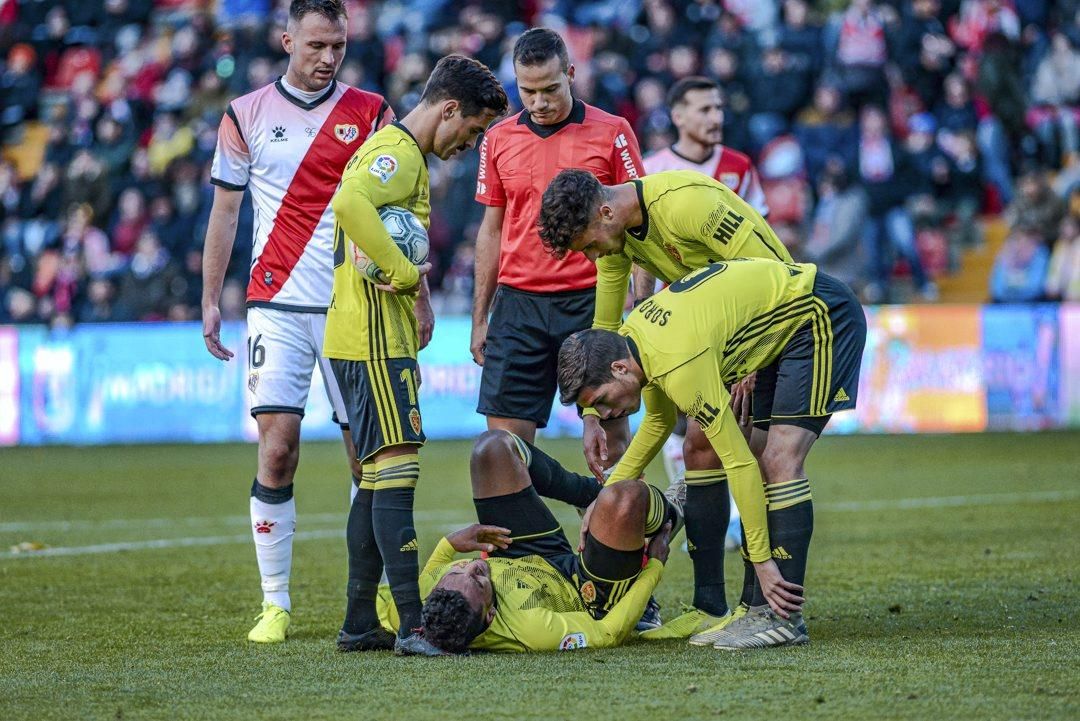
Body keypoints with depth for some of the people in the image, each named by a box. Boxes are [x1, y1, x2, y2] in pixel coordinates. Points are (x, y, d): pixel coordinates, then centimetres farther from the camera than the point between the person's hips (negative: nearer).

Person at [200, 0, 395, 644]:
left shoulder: (370, 113, 6)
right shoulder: (246, 116, 6)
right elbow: (226, 211, 12)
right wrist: (210, 301, 9)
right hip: (278, 306, -1)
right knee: (277, 447, -8)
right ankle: (276, 605, -2)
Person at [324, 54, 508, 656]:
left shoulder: (400, 153, 21)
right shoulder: (397, 154, -12)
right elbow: (350, 203, -32)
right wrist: (403, 271, -24)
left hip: (383, 338, 11)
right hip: (374, 340, -11)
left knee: (379, 478, 12)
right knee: (397, 467, -14)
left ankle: (360, 624, 15)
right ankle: (414, 626, -18)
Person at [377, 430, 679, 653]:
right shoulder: (529, 629, -49)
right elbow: (610, 633, -29)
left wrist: (447, 546, -11)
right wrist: (654, 567, -17)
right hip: (587, 597, -5)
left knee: (493, 444, 1)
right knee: (625, 498, -29)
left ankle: (592, 490, 30)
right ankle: (665, 517, 14)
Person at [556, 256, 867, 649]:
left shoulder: (679, 366, -30)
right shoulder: (631, 336, -2)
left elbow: (740, 464, -26)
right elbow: (659, 420, 18)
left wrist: (763, 561, -22)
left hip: (822, 316, -10)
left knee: (779, 461, -17)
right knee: (763, 457, 4)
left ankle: (785, 619, -16)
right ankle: (759, 611, 5)